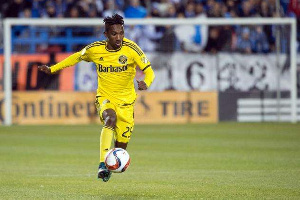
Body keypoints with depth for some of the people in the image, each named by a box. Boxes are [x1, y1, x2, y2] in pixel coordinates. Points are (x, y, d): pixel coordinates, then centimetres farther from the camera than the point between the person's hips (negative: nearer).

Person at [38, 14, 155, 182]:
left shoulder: (131, 49, -14)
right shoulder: (95, 49, -8)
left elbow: (149, 70, -14)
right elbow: (77, 57, 12)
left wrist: (146, 83, -37)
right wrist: (52, 69, 12)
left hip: (126, 100, 1)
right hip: (105, 97, 0)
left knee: (121, 146, -1)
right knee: (110, 119, -36)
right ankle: (102, 165, -42)